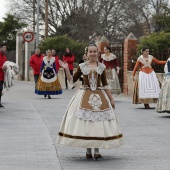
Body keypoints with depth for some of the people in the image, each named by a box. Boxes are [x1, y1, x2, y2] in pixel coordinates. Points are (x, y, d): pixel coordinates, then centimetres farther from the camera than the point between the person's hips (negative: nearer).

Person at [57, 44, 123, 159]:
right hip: (85, 96, -1)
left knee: (99, 122, -1)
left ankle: (97, 149, 7)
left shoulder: (101, 67, 5)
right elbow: (72, 80, 6)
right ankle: (88, 150, 8)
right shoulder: (82, 66, 3)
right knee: (85, 122, -2)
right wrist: (67, 70, -7)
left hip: (99, 96, 1)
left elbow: (105, 84, 9)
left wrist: (111, 99, 7)